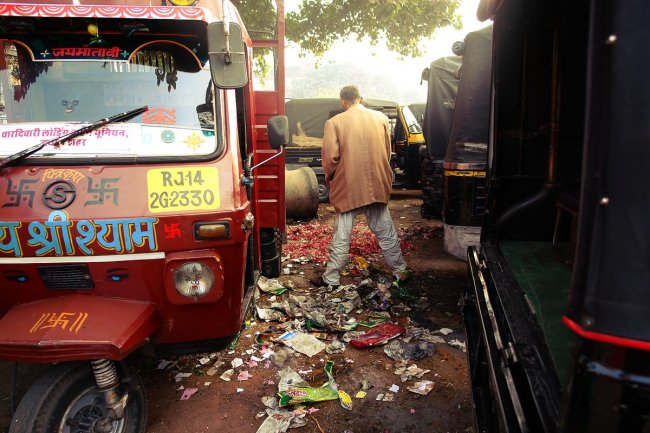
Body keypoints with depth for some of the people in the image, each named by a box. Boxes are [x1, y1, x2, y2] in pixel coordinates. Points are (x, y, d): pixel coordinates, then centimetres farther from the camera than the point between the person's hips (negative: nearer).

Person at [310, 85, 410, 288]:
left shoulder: (335, 122, -7)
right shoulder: (381, 118, 4)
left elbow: (330, 158, -10)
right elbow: (387, 153, 10)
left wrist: (330, 178, 8)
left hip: (348, 188, -3)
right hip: (378, 186, 3)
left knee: (342, 237, 5)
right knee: (386, 232, 15)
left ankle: (331, 278, 15)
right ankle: (400, 271, 26)